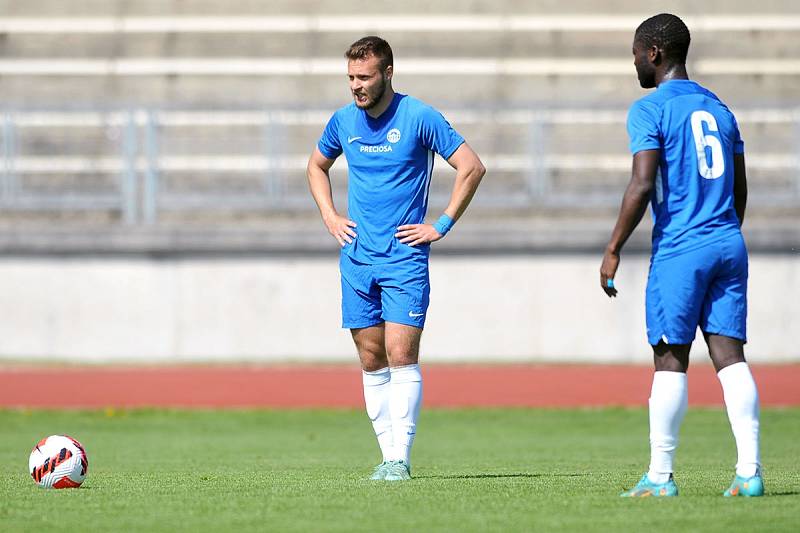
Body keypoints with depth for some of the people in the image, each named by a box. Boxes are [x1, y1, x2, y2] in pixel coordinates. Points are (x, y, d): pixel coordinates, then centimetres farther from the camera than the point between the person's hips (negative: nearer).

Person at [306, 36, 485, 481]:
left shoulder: (419, 117, -8)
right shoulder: (344, 120, 7)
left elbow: (472, 167, -6)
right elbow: (317, 165, 26)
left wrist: (442, 226, -7)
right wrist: (330, 217, 13)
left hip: (405, 259, -5)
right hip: (357, 258, 5)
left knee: (401, 356, -11)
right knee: (372, 360, 5)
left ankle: (400, 457, -10)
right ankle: (390, 455, 10)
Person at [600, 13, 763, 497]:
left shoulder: (649, 110, -5)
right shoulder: (718, 108, 16)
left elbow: (642, 186, -14)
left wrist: (613, 251, -8)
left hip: (679, 250, -6)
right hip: (729, 245, 6)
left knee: (671, 361, -2)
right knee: (730, 354, 2)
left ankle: (660, 476, 1)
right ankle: (750, 471, -5)